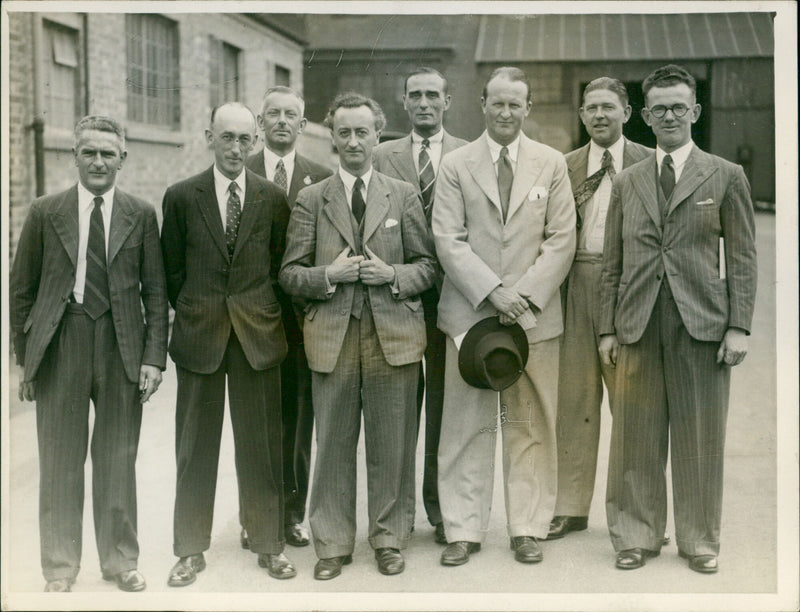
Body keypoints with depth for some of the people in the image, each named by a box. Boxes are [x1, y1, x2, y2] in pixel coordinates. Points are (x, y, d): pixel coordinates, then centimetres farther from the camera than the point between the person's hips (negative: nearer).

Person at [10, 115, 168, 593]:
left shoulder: (141, 215, 4)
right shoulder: (45, 213, 3)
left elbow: (156, 293, 4)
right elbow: (21, 290, 6)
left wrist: (154, 357, -3)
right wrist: (25, 357, 2)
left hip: (122, 349, 0)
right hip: (60, 350, 0)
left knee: (118, 463, 10)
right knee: (60, 464, 7)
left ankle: (121, 562, 25)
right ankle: (60, 569, 21)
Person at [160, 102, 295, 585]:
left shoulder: (273, 198, 4)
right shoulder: (181, 197, 2)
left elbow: (281, 267, 8)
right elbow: (172, 269, 7)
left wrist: (262, 313, 3)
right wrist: (193, 313, 5)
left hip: (258, 332, 0)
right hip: (199, 334, 0)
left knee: (261, 444, 6)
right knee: (195, 445, 6)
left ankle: (269, 543, 18)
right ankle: (192, 549, 17)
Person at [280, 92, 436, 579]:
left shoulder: (404, 196, 9)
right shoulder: (311, 200, 8)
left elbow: (428, 264, 9)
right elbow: (290, 274, 5)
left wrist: (393, 275, -10)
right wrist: (328, 276, -12)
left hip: (393, 336, 0)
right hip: (332, 338, 0)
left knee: (392, 446, 6)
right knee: (333, 446, 6)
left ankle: (390, 539, 20)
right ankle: (333, 544, 19)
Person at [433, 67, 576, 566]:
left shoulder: (552, 164, 8)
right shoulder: (456, 165, 6)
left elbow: (562, 239, 2)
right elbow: (448, 240, -2)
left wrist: (526, 295, -10)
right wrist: (494, 292, -13)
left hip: (535, 315, 1)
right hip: (471, 313, 0)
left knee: (531, 425, 5)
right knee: (467, 425, 2)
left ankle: (529, 528, 16)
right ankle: (464, 530, 12)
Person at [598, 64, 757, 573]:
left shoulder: (727, 177, 7)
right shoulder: (627, 182, 13)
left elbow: (743, 258, 3)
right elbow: (613, 263, 13)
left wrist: (739, 326, -5)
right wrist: (608, 328, 6)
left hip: (702, 322, -2)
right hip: (639, 324, 2)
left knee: (700, 439, 4)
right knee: (637, 438, 4)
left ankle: (700, 542, 18)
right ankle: (638, 537, 18)